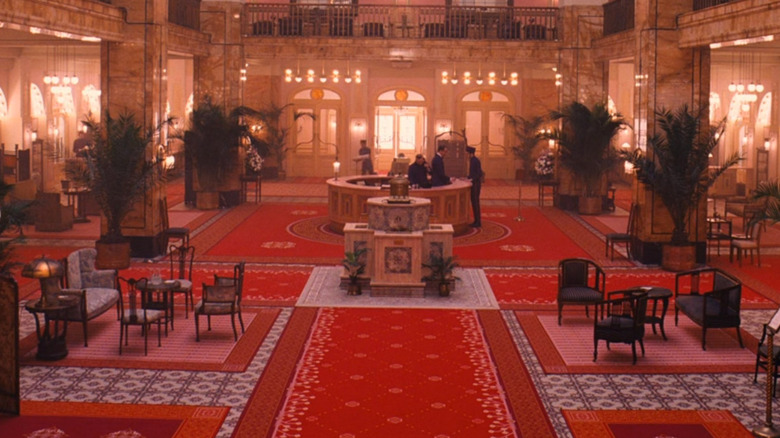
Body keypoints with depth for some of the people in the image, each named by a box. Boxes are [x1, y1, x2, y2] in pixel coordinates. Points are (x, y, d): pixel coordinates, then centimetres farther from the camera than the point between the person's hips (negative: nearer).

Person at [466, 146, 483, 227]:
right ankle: (476, 221, 17)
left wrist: (472, 179, -23)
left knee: (475, 202, -6)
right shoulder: (472, 161, 13)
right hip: (473, 184, 10)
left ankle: (478, 222, -2)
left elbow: (480, 174, -21)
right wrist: (468, 178, 11)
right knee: (473, 202, 11)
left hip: (476, 184, -10)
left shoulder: (476, 161, -16)